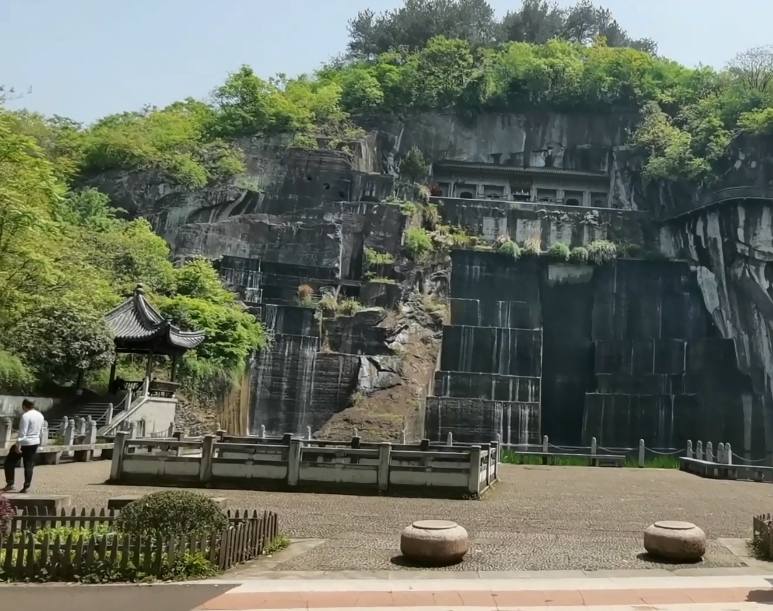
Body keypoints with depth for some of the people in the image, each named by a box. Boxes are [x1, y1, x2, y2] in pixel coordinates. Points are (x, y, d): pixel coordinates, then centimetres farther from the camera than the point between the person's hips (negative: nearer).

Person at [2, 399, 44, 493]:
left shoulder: (25, 416, -16)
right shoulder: (40, 415, 9)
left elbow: (22, 432, -21)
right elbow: (41, 431, 18)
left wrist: (18, 445, -20)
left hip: (25, 443, -7)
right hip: (35, 443, 7)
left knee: (10, 461, 9)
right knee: (29, 464, 10)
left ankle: (10, 483, 8)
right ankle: (26, 486, 8)